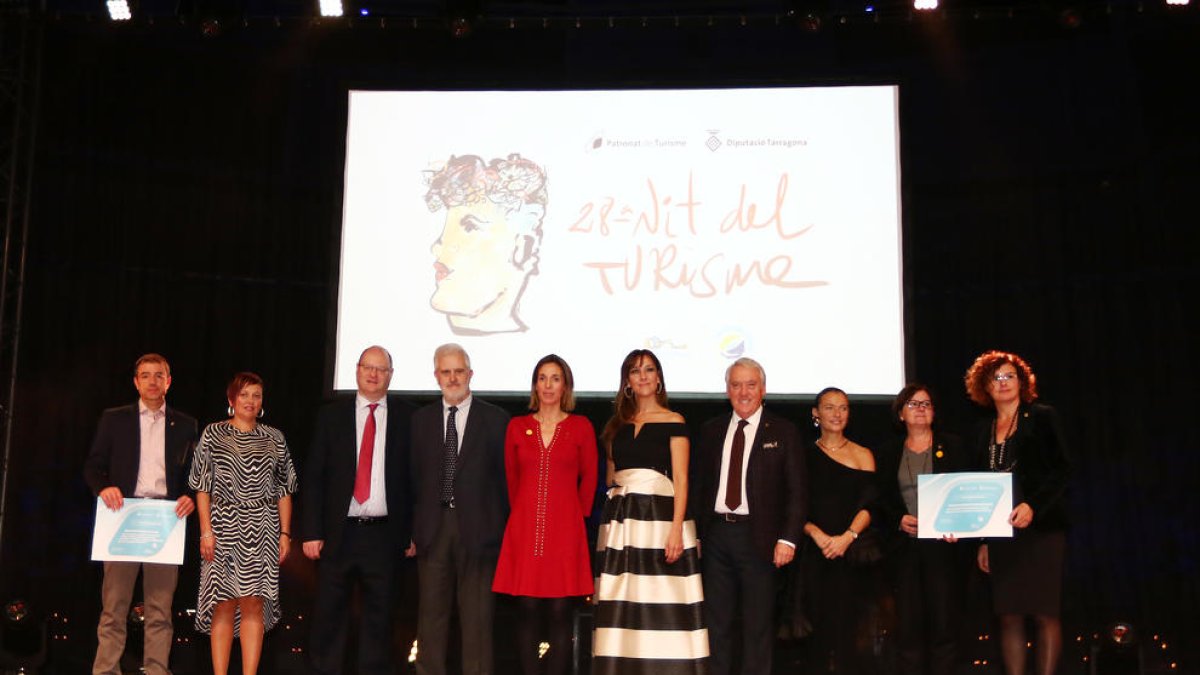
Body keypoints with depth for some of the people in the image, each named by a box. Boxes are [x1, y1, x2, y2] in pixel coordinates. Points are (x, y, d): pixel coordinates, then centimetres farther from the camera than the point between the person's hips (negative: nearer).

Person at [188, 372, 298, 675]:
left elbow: (283, 489, 11)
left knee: (254, 605, 0)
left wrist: (285, 533, 5)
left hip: (262, 532, 2)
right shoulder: (213, 434, 4)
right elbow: (202, 487, 1)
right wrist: (206, 530, -7)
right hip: (224, 528, -2)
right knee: (224, 604, -2)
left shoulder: (274, 438, 10)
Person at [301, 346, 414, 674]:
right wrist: (312, 532, -3)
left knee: (379, 615, 7)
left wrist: (413, 531, -3)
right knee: (329, 615, 5)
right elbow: (313, 477, 4)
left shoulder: (406, 417, 4)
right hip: (339, 532, 1)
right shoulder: (331, 415, 6)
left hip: (384, 533, 0)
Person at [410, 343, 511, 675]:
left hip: (477, 529, -2)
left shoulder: (495, 419, 2)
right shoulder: (421, 419, 10)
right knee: (431, 615, 8)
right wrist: (412, 529, 2)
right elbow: (414, 477, 9)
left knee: (477, 618, 3)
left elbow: (505, 478, 2)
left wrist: (505, 530, -3)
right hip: (433, 528, 2)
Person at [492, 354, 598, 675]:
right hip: (525, 529, 1)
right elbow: (511, 478, 15)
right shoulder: (517, 427, 8)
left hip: (565, 530, -1)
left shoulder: (581, 427, 4)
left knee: (560, 612, -1)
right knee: (527, 611, 0)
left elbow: (588, 478, 9)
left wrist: (577, 516, 8)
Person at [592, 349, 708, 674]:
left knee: (661, 604, -8)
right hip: (620, 521, 4)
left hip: (660, 515, -4)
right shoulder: (617, 425, 16)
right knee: (621, 608, 1)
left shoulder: (673, 422, 3)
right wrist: (608, 520, 6)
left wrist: (676, 529, -15)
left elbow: (681, 480, -4)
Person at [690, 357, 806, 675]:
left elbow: (796, 490, -2)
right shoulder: (711, 431, 11)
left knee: (758, 624, 4)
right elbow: (698, 485, 12)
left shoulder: (783, 432, 1)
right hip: (716, 534, 3)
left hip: (758, 538, -3)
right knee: (716, 622, 8)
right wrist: (695, 534, 4)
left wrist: (788, 539, -11)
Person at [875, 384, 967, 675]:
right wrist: (899, 520, -9)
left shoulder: (951, 446, 9)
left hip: (943, 545, -1)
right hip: (905, 547, 1)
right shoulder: (889, 453, 13)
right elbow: (882, 500, 10)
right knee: (909, 623, -2)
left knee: (944, 621, -3)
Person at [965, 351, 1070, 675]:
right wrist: (983, 542, 11)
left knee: (1045, 613, -6)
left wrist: (1032, 506, -20)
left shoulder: (1042, 417, 3)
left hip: (1040, 528, -4)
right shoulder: (984, 432, 15)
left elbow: (1060, 471, -5)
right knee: (1009, 617, 2)